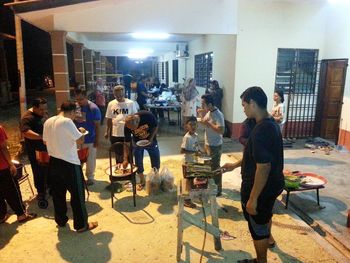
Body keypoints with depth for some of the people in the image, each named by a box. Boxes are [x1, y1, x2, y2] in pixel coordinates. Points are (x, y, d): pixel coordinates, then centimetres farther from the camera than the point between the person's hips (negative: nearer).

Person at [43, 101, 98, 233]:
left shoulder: (48, 122, 5)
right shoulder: (67, 122, -19)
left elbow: (46, 141, 14)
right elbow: (80, 140, -20)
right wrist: (81, 131, 0)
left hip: (53, 162, 8)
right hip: (69, 163, -8)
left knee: (58, 193, 19)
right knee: (77, 194, 4)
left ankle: (61, 220, 33)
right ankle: (81, 225, 13)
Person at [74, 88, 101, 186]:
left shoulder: (93, 108, -14)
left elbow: (97, 126, -11)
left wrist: (97, 141, -11)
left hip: (90, 140, -4)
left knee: (90, 160, 11)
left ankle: (90, 177, 30)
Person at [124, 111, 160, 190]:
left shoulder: (148, 116, -35)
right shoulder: (127, 126, -29)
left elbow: (156, 126, -15)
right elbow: (127, 143, -19)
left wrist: (151, 139, -26)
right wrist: (125, 159, -23)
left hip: (150, 140, 0)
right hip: (138, 142, 1)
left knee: (156, 161, 6)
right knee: (138, 163, 2)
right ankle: (142, 182, 23)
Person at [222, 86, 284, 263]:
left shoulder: (261, 130, -30)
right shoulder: (271, 124, 2)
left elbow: (263, 167, -30)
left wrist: (253, 198, -23)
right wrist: (235, 165, 19)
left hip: (261, 188, -10)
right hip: (273, 183, 10)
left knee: (257, 226, 12)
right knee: (265, 213, 34)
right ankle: (268, 238, 61)